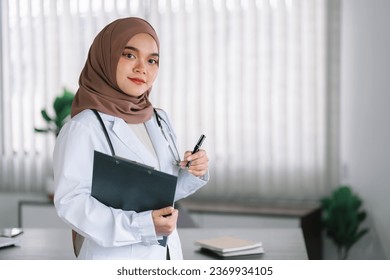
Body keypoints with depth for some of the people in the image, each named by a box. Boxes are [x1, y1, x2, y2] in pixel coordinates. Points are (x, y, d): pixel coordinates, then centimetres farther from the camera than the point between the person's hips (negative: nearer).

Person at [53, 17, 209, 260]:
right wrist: (141, 226, -27)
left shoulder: (159, 120, 4)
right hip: (115, 260, -6)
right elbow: (70, 200, -21)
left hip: (166, 254, 6)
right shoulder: (84, 127, -16)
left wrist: (192, 173, -7)